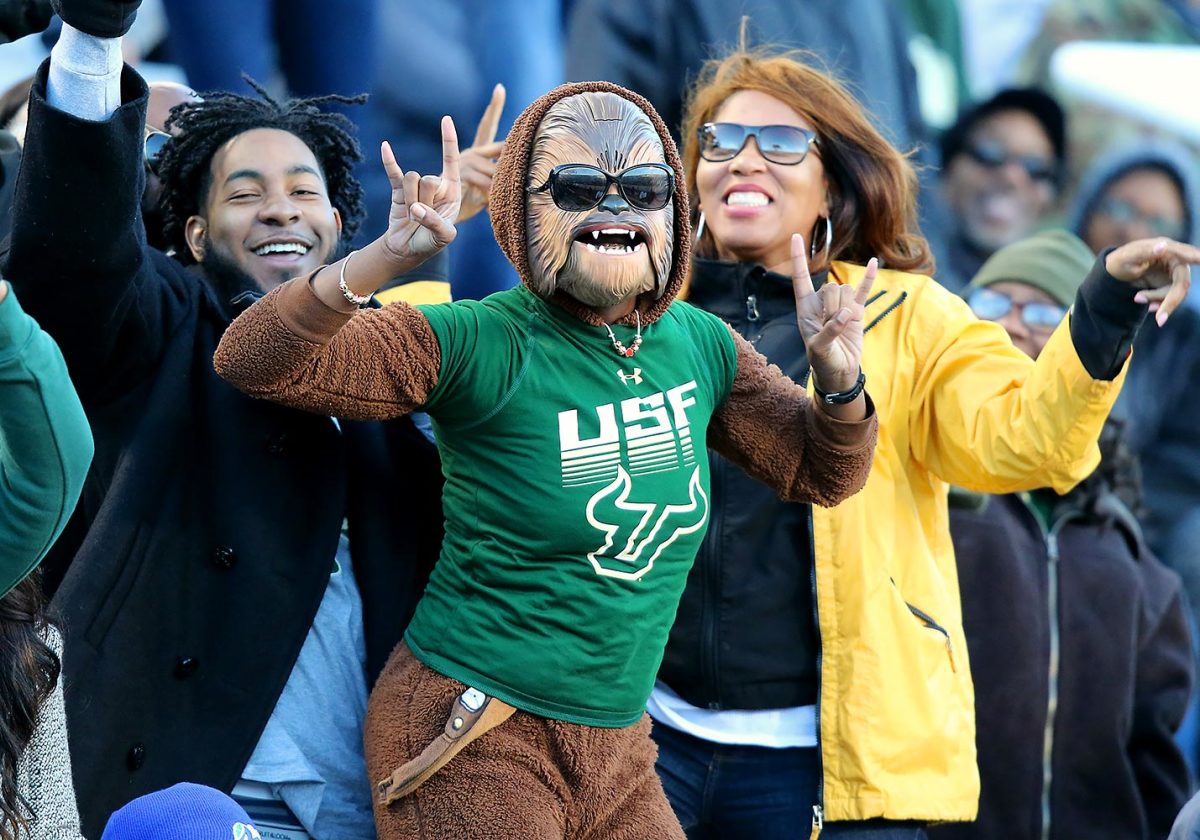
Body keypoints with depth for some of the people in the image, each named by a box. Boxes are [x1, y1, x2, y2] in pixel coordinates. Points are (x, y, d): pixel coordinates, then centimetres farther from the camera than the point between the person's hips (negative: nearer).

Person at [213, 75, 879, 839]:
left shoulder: (699, 345, 3)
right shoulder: (483, 346, -14)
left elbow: (822, 474, 13)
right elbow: (251, 362, -22)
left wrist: (838, 371, -7)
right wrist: (386, 258, -36)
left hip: (619, 751, 6)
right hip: (477, 747, -6)